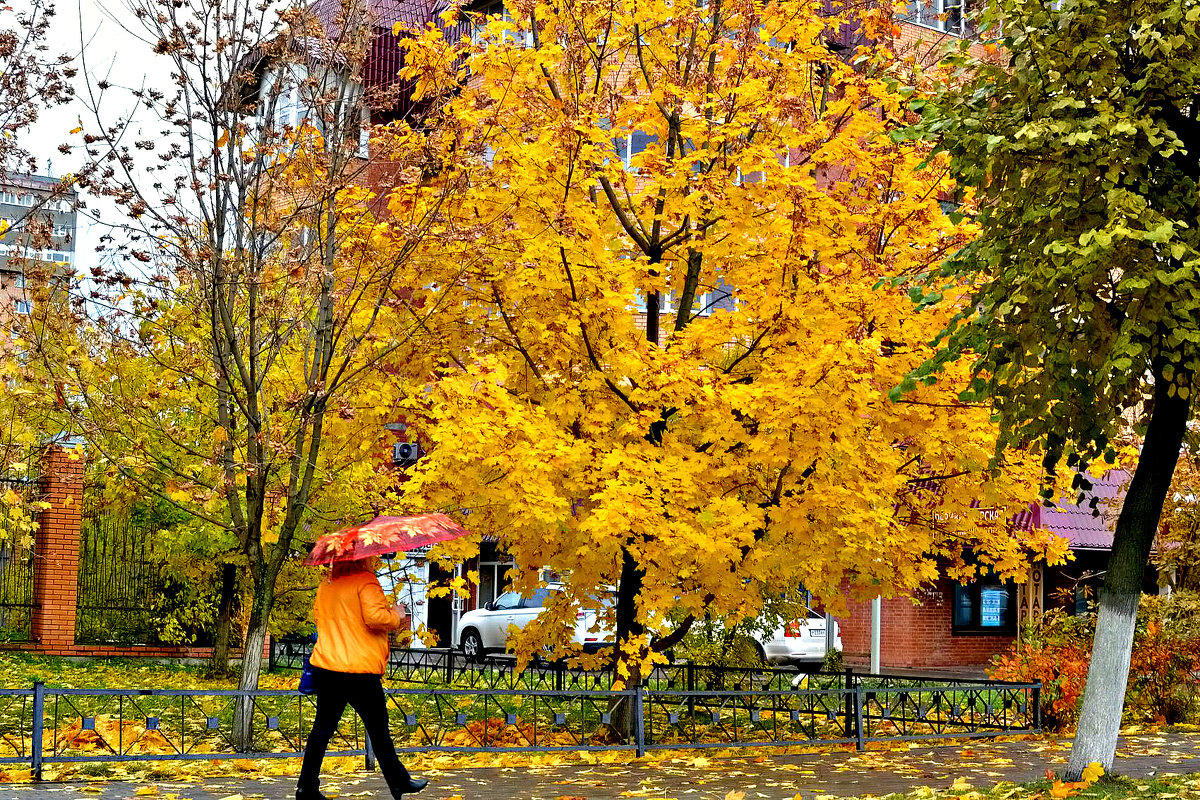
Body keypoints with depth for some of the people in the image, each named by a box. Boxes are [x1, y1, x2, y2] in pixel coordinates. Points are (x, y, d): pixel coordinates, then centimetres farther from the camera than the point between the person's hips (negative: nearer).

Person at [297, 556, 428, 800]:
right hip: (359, 670, -6)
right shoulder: (366, 581, -11)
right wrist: (397, 615, -3)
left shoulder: (326, 585, 14)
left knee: (323, 727, 12)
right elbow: (375, 617, -23)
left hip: (324, 666, 7)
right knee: (378, 729, 6)